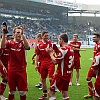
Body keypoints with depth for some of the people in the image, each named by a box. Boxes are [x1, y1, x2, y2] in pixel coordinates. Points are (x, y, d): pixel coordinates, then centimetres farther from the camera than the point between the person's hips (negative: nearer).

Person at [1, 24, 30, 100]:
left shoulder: (23, 42, -3)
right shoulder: (10, 42, 0)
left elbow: (27, 47, -27)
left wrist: (22, 34, -37)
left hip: (21, 70, -1)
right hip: (12, 70, 1)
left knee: (22, 91, 3)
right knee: (12, 91, 13)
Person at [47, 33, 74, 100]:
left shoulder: (63, 49, -17)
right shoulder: (71, 49, 11)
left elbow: (55, 61, -19)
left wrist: (51, 54, -2)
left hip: (61, 74, -9)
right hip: (68, 75, 9)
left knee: (51, 93, -2)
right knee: (65, 93, 15)